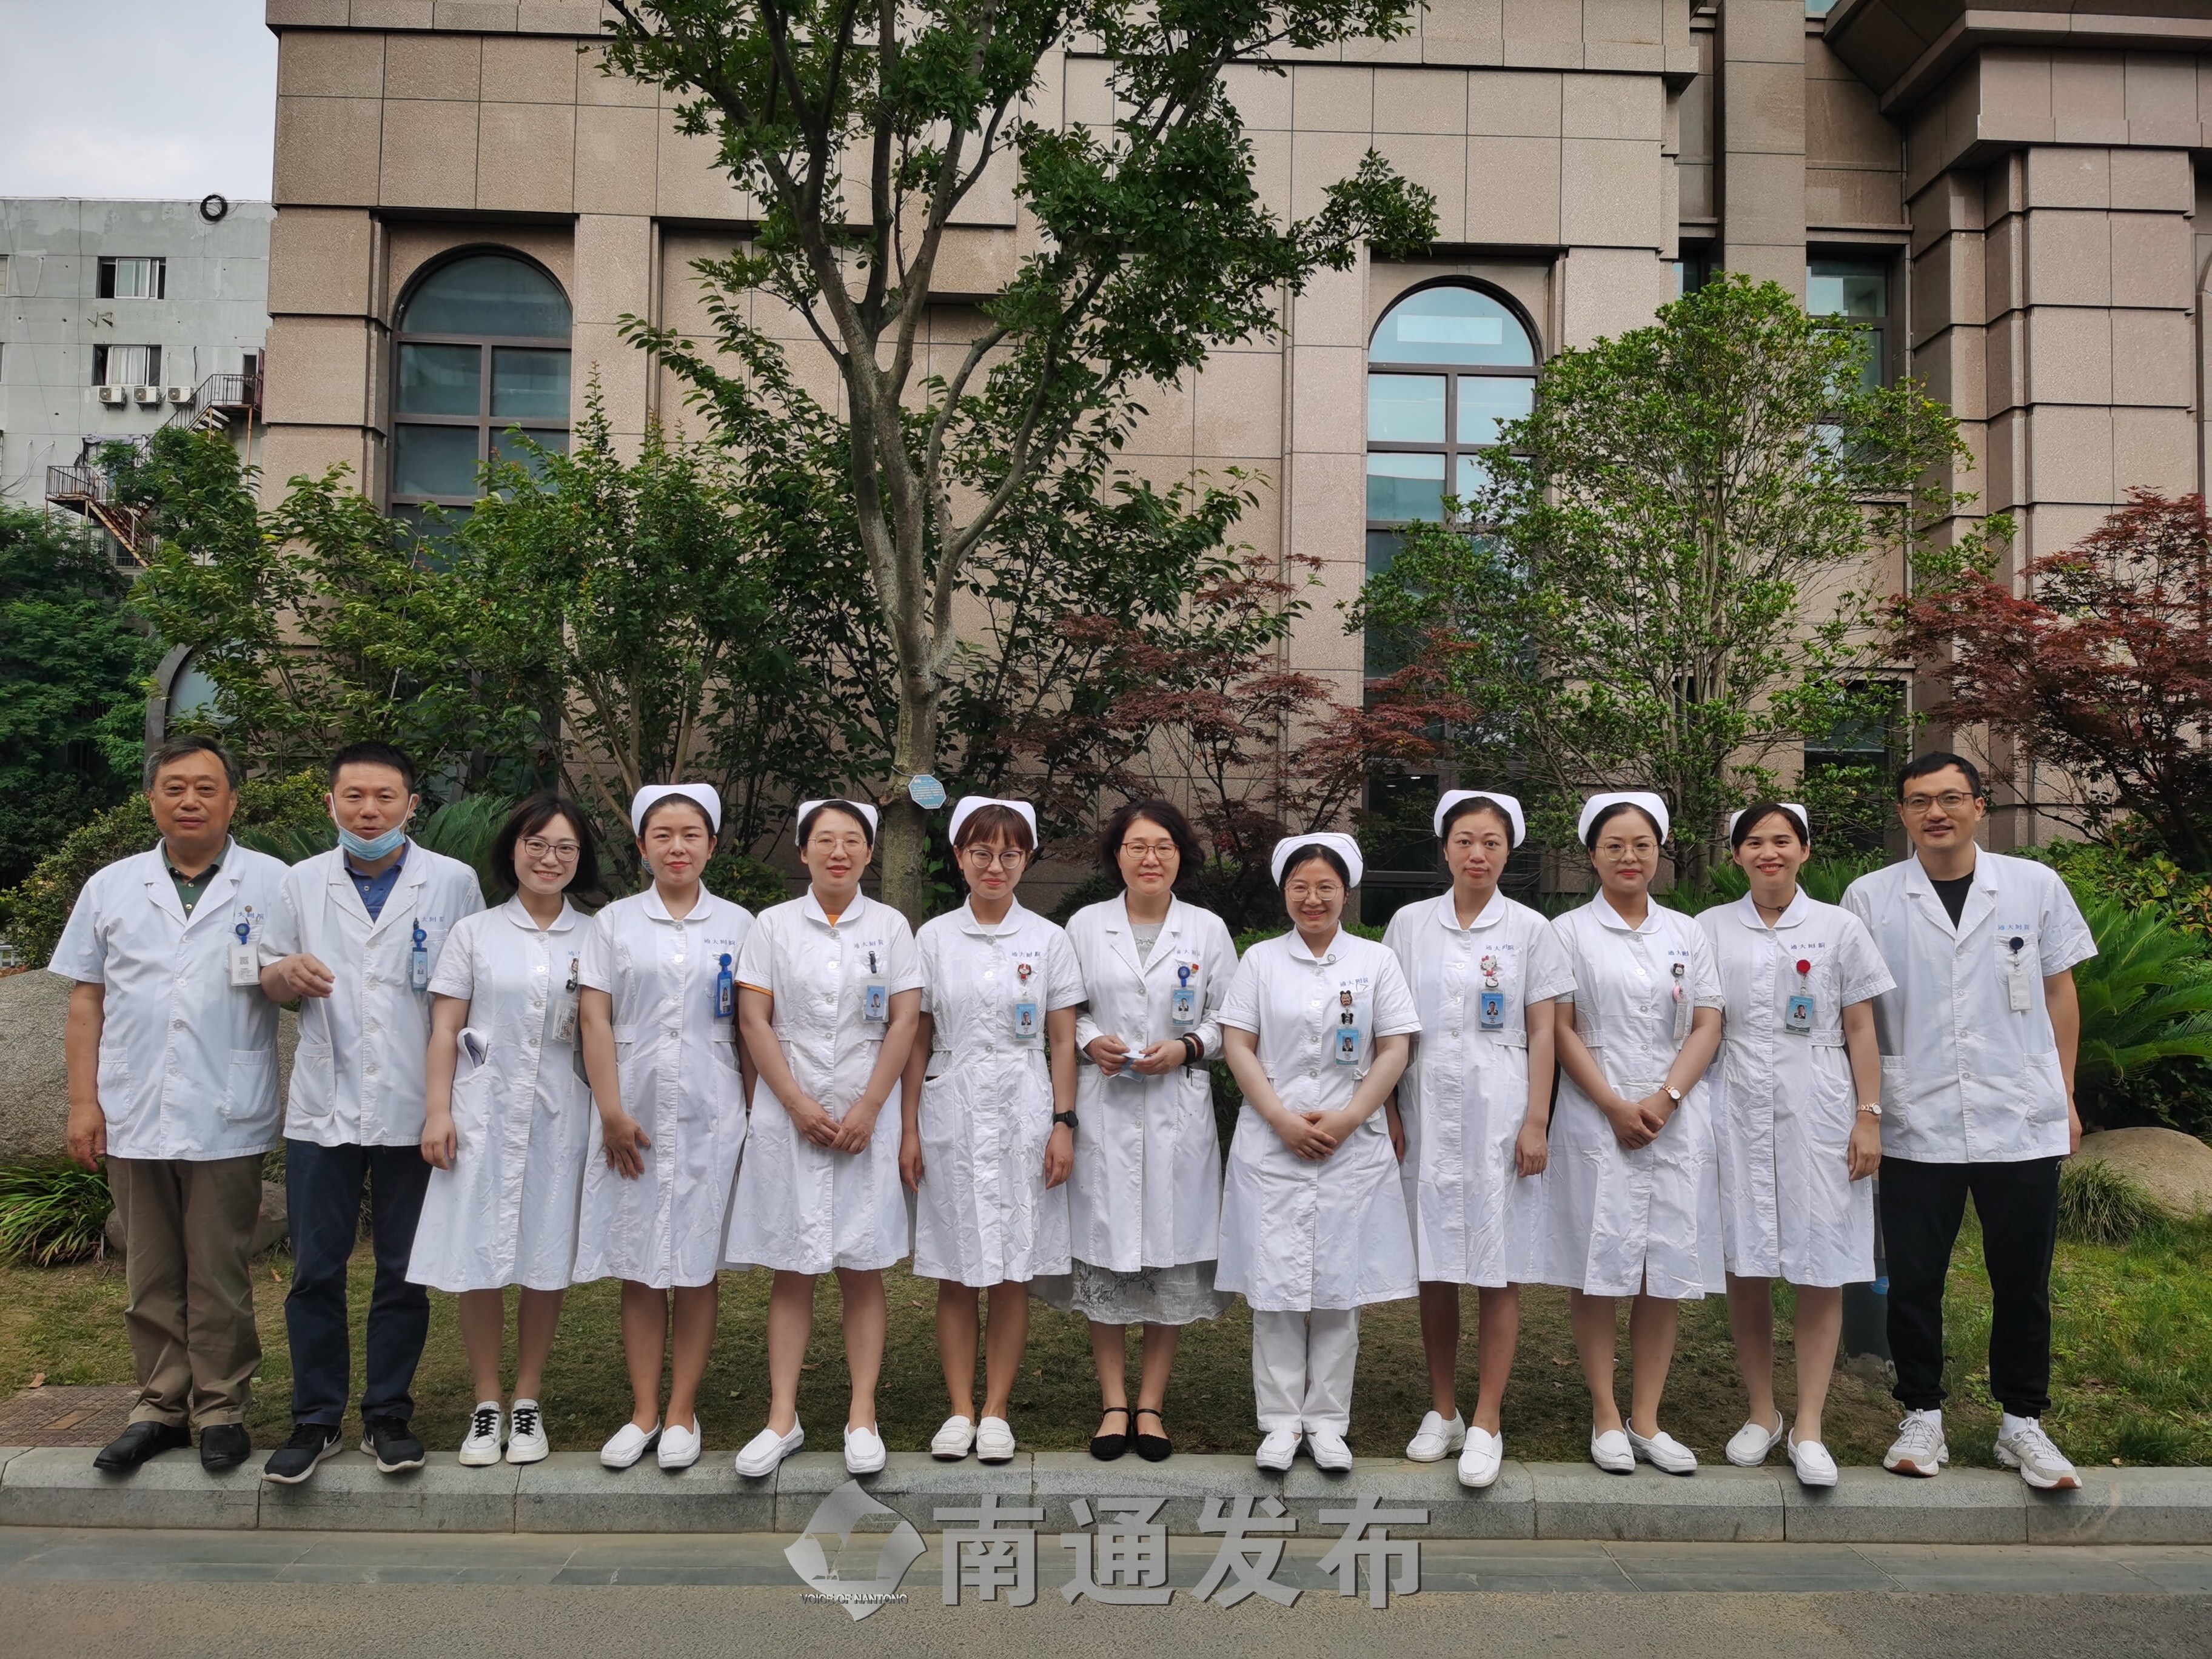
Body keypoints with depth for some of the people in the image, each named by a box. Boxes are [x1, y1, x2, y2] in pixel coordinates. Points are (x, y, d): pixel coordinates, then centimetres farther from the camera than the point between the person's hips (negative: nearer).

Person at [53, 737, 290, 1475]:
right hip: (134, 1116, 3)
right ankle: (160, 1405, 23)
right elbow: (85, 1001, 10)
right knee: (151, 1274, 12)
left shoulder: (272, 884, 2)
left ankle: (221, 1407, 17)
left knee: (220, 1275, 5)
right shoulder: (111, 888, 10)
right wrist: (83, 1101, 4)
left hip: (228, 1119, -3)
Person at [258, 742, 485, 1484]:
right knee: (315, 1272, 6)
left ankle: (388, 1415, 22)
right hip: (322, 1109, 2)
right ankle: (314, 1421, 20)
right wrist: (285, 972, -12)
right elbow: (270, 982, 14)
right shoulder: (301, 882, 6)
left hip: (415, 1110, -1)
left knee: (404, 1273, 8)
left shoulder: (453, 882, -1)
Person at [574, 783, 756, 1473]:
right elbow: (593, 1019, 1)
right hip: (634, 1113, 0)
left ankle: (681, 1414, 14)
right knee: (639, 1266, 5)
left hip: (711, 1116, 0)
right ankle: (643, 1413, 16)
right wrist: (612, 1112, -7)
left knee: (697, 1265, 4)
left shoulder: (738, 925, 6)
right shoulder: (614, 922, 6)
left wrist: (756, 1113, -1)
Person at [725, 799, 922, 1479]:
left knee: (863, 1268, 3)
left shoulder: (890, 926, 5)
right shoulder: (773, 925, 5)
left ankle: (862, 1416, 10)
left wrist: (869, 1109, -8)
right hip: (789, 1113, 0)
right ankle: (783, 1417, 10)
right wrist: (797, 1104, -9)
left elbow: (904, 1022, 0)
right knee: (791, 1269, 3)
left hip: (867, 1116, 0)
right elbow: (754, 1020, 0)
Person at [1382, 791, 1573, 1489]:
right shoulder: (1409, 924, 6)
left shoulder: (1530, 930, 2)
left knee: (1498, 1271, 1)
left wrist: (1536, 1122, -6)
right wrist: (1387, 1112, 1)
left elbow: (1542, 1034, 0)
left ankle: (1486, 1424, 10)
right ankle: (1441, 1411, 21)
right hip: (1427, 1111, 2)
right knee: (1434, 1269, 8)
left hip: (1499, 1111, -2)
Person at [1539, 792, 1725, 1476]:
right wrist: (1615, 1106, -11)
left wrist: (1664, 1099, -9)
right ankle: (1606, 1418, 11)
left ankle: (1647, 1421, 13)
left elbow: (1708, 1026, 6)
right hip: (1596, 1117, -3)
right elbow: (1561, 1029, -3)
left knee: (1665, 1276, 4)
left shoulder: (1686, 933, 12)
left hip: (1676, 1118, 3)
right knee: (1597, 1272, -1)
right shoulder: (1570, 931, 3)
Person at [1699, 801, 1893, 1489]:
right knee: (1745, 1270, 5)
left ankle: (1807, 1427, 7)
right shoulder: (1711, 929, 7)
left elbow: (1860, 1030, 4)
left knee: (1820, 1270, -1)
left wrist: (1869, 1116, -2)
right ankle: (1761, 1413, 18)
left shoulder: (1839, 927, 5)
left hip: (1818, 1114, -1)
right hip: (1738, 1114, 1)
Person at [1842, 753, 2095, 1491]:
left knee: (2022, 1282, 10)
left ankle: (2023, 1422, 26)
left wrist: (2066, 1096, 7)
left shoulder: (2036, 887, 3)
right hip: (1916, 1126, -1)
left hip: (2022, 1123, 1)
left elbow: (2059, 994, 10)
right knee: (1913, 1281, 6)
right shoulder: (1869, 898, -1)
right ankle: (1922, 1417, 22)